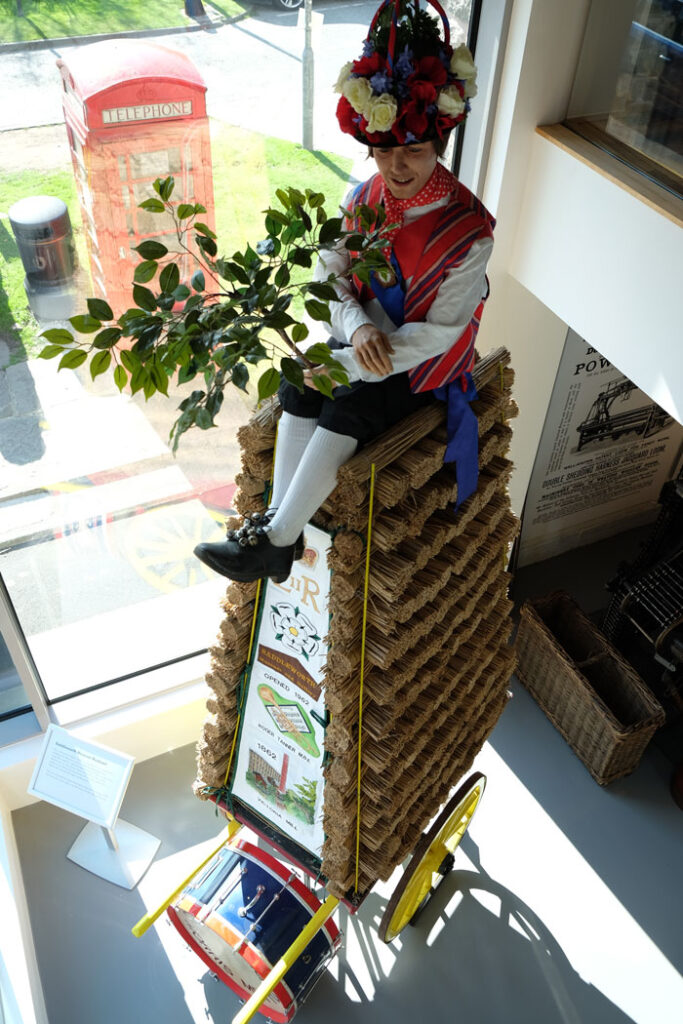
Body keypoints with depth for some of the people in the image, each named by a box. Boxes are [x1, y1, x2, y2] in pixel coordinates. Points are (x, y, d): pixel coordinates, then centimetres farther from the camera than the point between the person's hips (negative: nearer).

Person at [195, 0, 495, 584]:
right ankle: (282, 520, -12)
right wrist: (357, 327, -21)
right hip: (364, 336, 6)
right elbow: (330, 278, 2)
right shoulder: (364, 200, -5)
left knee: (345, 412, -25)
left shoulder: (467, 230, -23)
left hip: (423, 360, -5)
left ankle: (276, 543, -17)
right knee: (298, 390, -17)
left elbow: (439, 332, -23)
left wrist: (346, 364, -23)